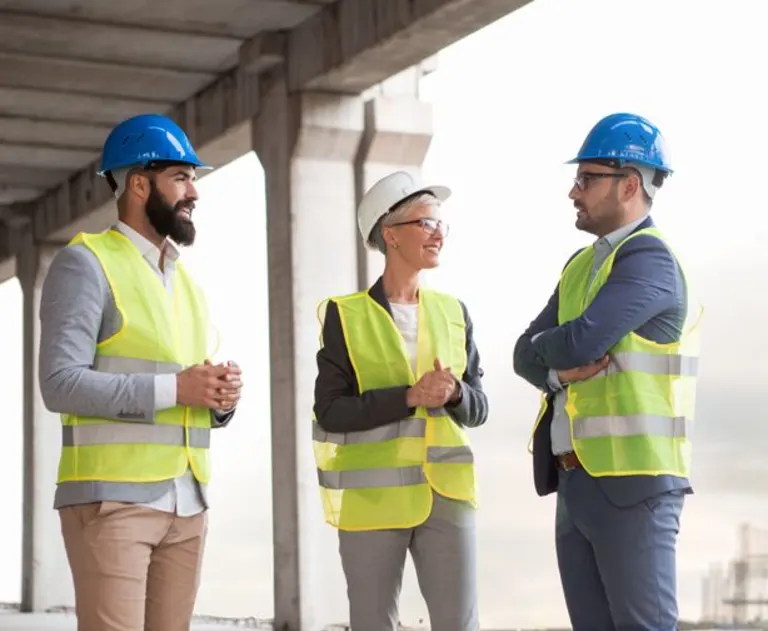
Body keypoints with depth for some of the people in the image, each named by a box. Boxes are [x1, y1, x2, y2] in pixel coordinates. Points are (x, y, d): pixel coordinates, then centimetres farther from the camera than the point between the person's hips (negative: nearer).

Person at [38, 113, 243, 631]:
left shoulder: (185, 278, 20)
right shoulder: (86, 263, -4)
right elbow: (61, 384, -15)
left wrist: (223, 399, -1)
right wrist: (174, 387, -17)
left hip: (188, 503, 7)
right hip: (112, 498, -7)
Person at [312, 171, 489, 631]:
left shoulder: (453, 312, 9)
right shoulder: (346, 316, -2)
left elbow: (478, 407, 10)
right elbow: (331, 411, -8)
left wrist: (454, 394, -13)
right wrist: (409, 397, -18)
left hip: (446, 494, 3)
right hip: (372, 497, -2)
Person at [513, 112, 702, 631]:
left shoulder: (649, 259, -12)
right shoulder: (582, 265, 17)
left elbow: (580, 342, -23)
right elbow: (528, 356, 12)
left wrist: (550, 346, 1)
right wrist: (562, 372, -11)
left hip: (634, 484, -9)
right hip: (577, 482, 9)